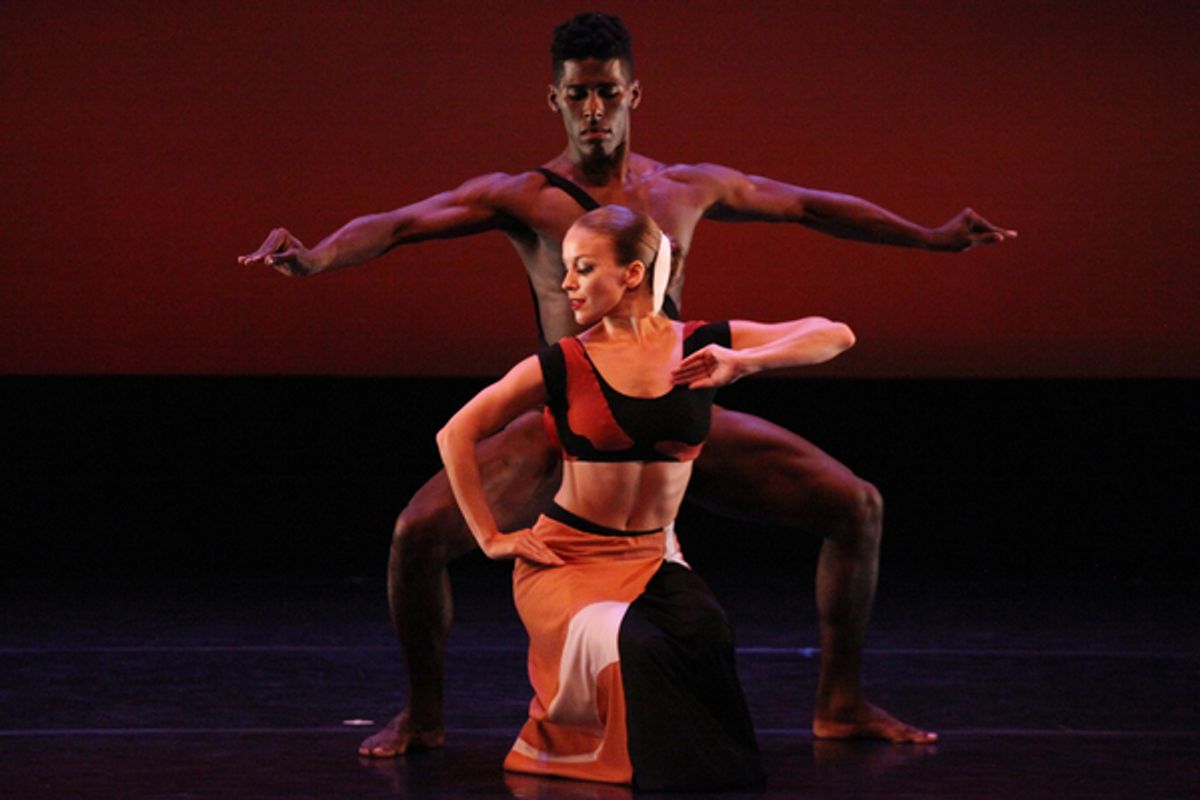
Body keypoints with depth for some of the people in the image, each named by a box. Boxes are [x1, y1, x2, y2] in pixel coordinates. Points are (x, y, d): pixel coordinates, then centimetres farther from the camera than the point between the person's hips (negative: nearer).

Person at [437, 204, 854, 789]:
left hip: (653, 558, 2)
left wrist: (744, 363, -19)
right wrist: (490, 538, 3)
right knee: (634, 648, -33)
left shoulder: (700, 347, 0)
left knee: (704, 635, -32)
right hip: (566, 559, -2)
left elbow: (835, 336, -4)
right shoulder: (561, 366, -4)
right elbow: (456, 436, 5)